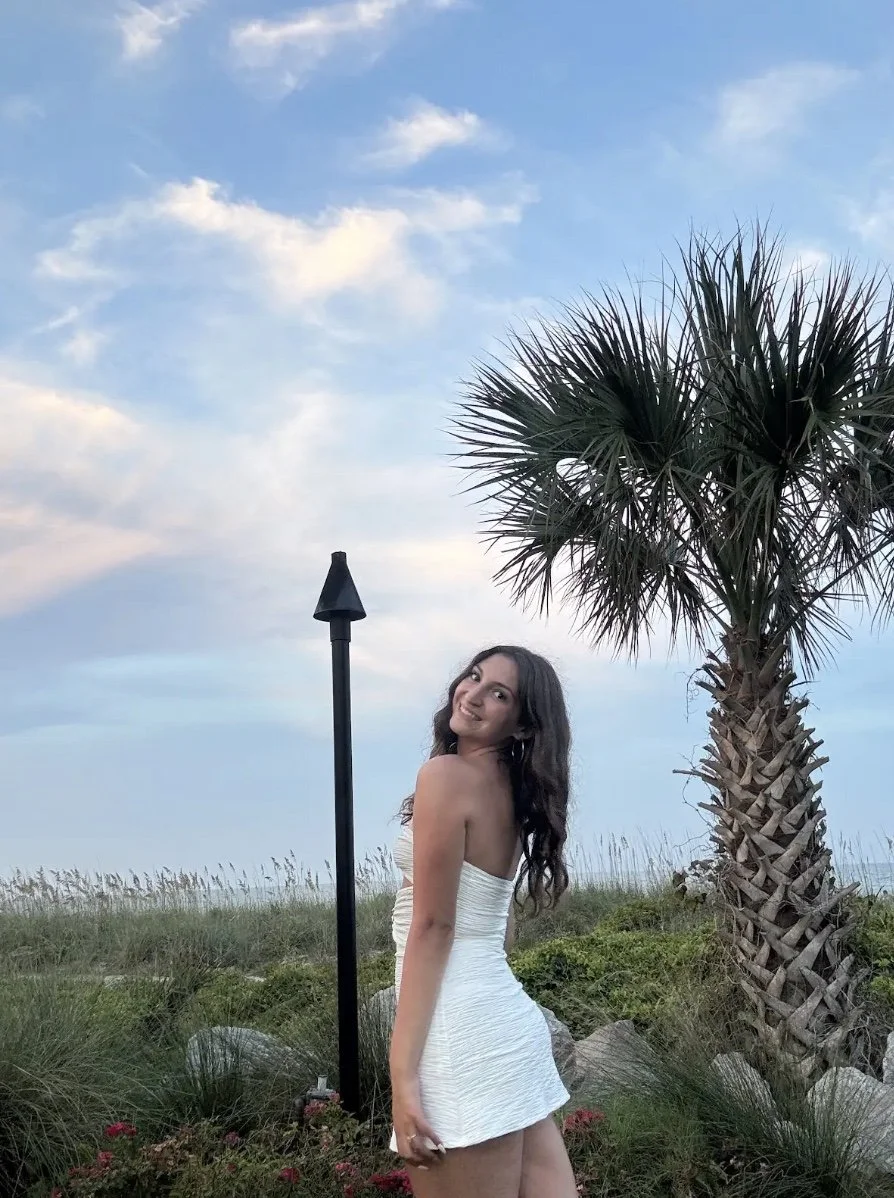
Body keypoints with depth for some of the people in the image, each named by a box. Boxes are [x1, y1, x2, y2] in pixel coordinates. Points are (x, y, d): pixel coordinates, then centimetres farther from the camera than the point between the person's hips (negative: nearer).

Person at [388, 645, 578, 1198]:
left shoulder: (446, 774, -10)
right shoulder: (512, 790, 15)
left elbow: (433, 926, -15)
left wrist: (403, 1073, -16)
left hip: (461, 1031, -9)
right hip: (508, 1019, 9)